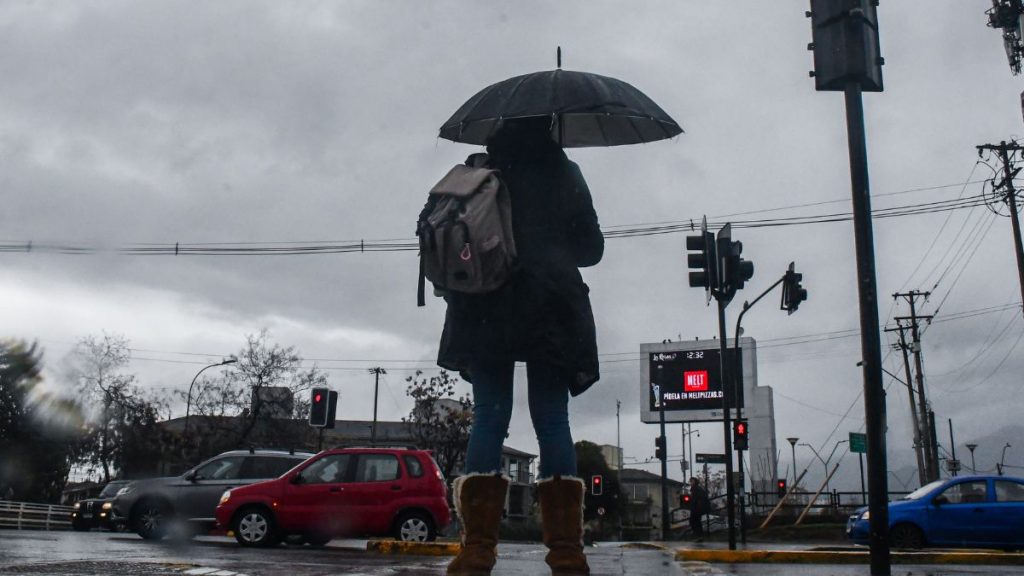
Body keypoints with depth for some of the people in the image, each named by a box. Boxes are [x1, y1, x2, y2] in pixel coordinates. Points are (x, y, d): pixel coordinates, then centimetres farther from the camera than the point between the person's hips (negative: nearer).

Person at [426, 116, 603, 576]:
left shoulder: (475, 175, 8)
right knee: (552, 422, -1)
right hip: (549, 312, 0)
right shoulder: (564, 174, 8)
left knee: (488, 419, 0)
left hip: (487, 311, 0)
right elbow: (591, 248, 11)